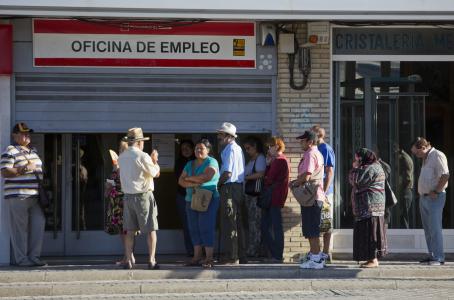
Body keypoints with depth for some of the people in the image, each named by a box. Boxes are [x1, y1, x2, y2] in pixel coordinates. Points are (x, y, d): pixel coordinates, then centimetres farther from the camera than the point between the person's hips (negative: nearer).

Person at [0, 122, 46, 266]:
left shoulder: (33, 151, 20)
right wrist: (23, 169, -21)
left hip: (35, 195, 8)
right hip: (18, 196, -8)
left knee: (38, 225, 4)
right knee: (20, 228, -4)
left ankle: (34, 256, 11)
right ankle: (21, 258, 1)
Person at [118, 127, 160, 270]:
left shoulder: (121, 157, 6)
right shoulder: (142, 156, -13)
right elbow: (155, 173, -5)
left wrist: (151, 160, 22)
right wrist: (154, 161, 13)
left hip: (128, 196, 5)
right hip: (143, 196, -5)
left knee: (130, 231, 9)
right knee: (150, 230, 2)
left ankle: (128, 260, 6)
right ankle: (151, 260, -1)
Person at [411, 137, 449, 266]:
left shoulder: (437, 156, -11)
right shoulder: (426, 159, 18)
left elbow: (445, 175, -20)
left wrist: (436, 192, -18)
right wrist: (421, 192, 12)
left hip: (435, 198, -9)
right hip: (424, 197, 9)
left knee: (435, 228, -11)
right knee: (428, 229, 9)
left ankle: (438, 257, -10)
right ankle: (432, 255, 14)